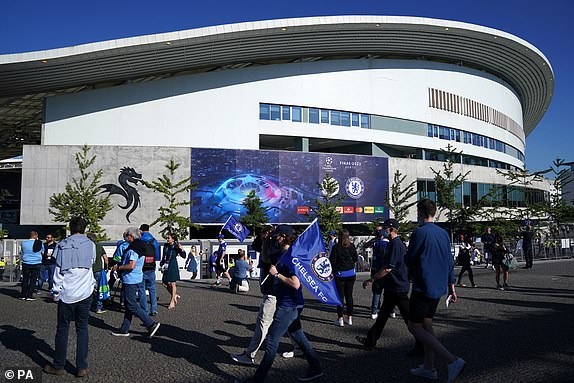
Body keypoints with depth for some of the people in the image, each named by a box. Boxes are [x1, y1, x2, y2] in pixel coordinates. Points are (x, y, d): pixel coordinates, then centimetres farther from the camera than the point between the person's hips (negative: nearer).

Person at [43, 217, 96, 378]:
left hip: (67, 293, -1)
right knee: (82, 329, 7)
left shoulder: (63, 246, -5)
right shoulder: (91, 245, 1)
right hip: (85, 293, 2)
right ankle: (82, 367, 8)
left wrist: (56, 292, 2)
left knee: (62, 329, 9)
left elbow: (58, 271, -5)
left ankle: (58, 366, 19)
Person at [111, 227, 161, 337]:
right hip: (132, 279, 10)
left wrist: (118, 267, -14)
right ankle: (124, 329, 23)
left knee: (132, 305, -5)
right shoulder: (139, 246, 12)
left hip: (130, 279, -10)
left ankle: (151, 324, -5)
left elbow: (131, 265, -28)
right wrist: (120, 265, 16)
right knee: (128, 304, 15)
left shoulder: (133, 248, -19)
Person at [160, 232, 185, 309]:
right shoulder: (165, 246, 7)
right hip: (166, 266, 6)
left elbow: (184, 256, -13)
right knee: (165, 283, 6)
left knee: (173, 283, -1)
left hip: (173, 266, -6)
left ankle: (172, 302, 6)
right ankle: (174, 295, 27)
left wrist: (182, 249, -29)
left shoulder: (176, 247, -8)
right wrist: (162, 263, 14)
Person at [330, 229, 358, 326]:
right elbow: (356, 258, 7)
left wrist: (333, 270, 6)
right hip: (351, 273, 4)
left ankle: (340, 319, 7)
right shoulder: (352, 246, -2)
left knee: (340, 296, 5)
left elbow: (332, 260, -12)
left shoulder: (336, 247, -14)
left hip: (340, 274, -4)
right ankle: (350, 318, 18)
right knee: (349, 295, 12)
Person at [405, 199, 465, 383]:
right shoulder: (443, 233, 9)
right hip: (439, 287, 8)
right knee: (426, 324, 17)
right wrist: (451, 287, 19)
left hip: (423, 287, -8)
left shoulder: (419, 232, -16)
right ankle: (429, 368, 22)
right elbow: (450, 262, 13)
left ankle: (452, 360, -10)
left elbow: (408, 260, -11)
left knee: (414, 326, -1)